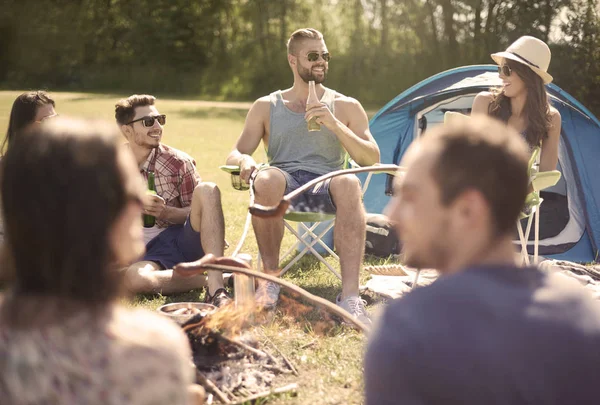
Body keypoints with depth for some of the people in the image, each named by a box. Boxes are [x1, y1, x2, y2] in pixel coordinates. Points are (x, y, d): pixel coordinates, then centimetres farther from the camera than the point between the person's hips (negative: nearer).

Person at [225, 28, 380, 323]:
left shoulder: (346, 107, 17)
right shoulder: (266, 107, 18)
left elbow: (372, 159, 7)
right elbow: (234, 155, 14)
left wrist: (335, 126, -7)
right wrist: (245, 160, -13)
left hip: (325, 187, 0)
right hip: (284, 188, 0)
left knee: (349, 183, -37)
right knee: (267, 179, -38)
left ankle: (350, 295, -46)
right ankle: (270, 281, -24)